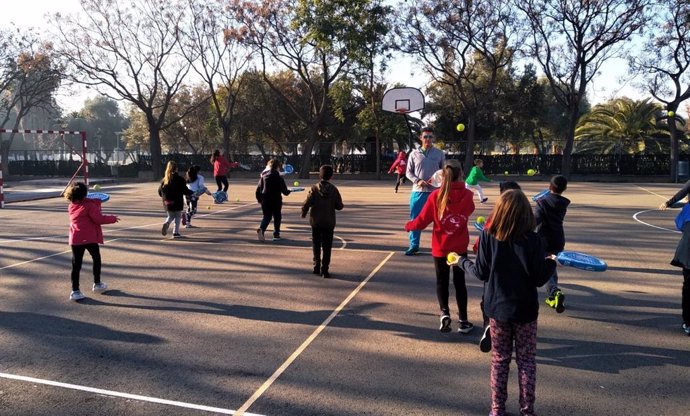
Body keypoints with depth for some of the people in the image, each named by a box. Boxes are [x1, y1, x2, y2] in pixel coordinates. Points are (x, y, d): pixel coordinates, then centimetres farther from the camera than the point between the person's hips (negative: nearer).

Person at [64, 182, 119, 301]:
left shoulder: (71, 207, 9)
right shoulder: (89, 206, -9)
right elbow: (99, 219, -15)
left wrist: (97, 201, 15)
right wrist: (113, 218, -4)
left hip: (75, 240, 5)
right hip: (90, 238, -5)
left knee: (76, 265, 6)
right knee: (96, 259, 17)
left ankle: (75, 291, 4)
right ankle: (97, 284, 25)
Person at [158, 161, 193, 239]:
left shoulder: (164, 179, 2)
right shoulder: (179, 179, -11)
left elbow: (160, 190, 3)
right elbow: (185, 190, -11)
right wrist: (192, 192, 7)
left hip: (167, 203, 4)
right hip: (177, 202, -4)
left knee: (170, 216, 22)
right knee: (177, 217, 10)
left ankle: (166, 223, -9)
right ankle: (176, 233, 8)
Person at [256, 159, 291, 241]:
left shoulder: (264, 176, 3)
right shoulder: (279, 178, -9)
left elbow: (258, 189, 4)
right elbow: (285, 191, -7)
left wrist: (259, 199, 15)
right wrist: (288, 191, 16)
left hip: (265, 201, 3)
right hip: (276, 201, -3)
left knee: (266, 217, 12)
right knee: (277, 217, 12)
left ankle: (261, 229, -15)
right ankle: (276, 235, 13)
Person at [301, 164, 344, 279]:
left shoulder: (314, 189, -9)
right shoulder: (334, 189, -7)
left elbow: (306, 204, -14)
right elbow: (339, 206, -4)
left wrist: (304, 213, 5)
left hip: (316, 222, 0)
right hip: (329, 222, 0)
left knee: (316, 245, 16)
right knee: (327, 247, 6)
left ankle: (317, 266, 17)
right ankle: (324, 270, 4)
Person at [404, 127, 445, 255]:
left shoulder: (439, 154, 4)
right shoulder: (414, 153, 5)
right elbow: (408, 172, 6)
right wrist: (417, 181, -11)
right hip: (418, 191, 1)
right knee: (415, 218, 5)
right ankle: (414, 245, 15)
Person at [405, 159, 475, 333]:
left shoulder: (436, 196, -14)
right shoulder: (467, 195, -9)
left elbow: (422, 221, -9)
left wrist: (408, 226, 11)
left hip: (440, 248, -1)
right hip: (460, 248, 1)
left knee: (442, 281, 15)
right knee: (459, 282, 13)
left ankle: (445, 313, -3)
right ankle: (463, 321, 17)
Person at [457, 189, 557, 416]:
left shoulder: (488, 236, -12)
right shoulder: (533, 240, -15)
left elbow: (481, 272, -7)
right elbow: (539, 278, -12)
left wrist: (462, 262, 12)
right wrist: (551, 262, 7)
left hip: (497, 308, 1)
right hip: (525, 310, -1)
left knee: (499, 359, 16)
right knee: (526, 361, 13)